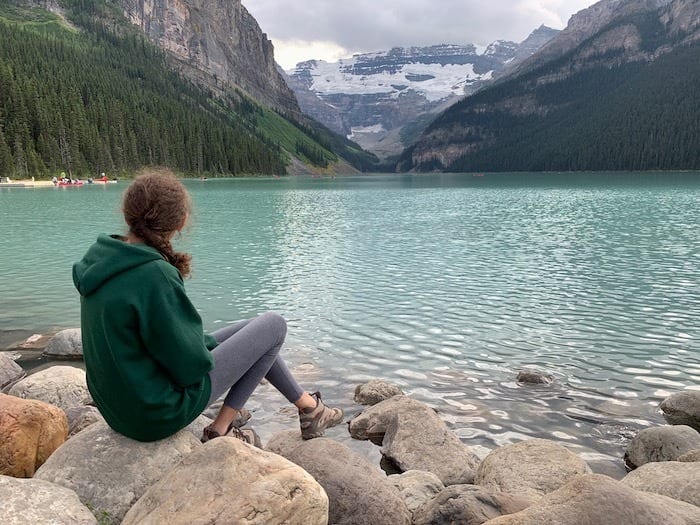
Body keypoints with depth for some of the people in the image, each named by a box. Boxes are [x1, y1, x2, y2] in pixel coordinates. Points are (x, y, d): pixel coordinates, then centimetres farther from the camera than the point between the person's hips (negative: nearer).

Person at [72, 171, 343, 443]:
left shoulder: (102, 259, -1)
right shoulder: (154, 276, -29)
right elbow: (191, 364, -23)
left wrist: (207, 342, 5)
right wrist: (209, 344, -3)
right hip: (160, 413, -9)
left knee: (248, 329, 21)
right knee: (273, 324, -1)